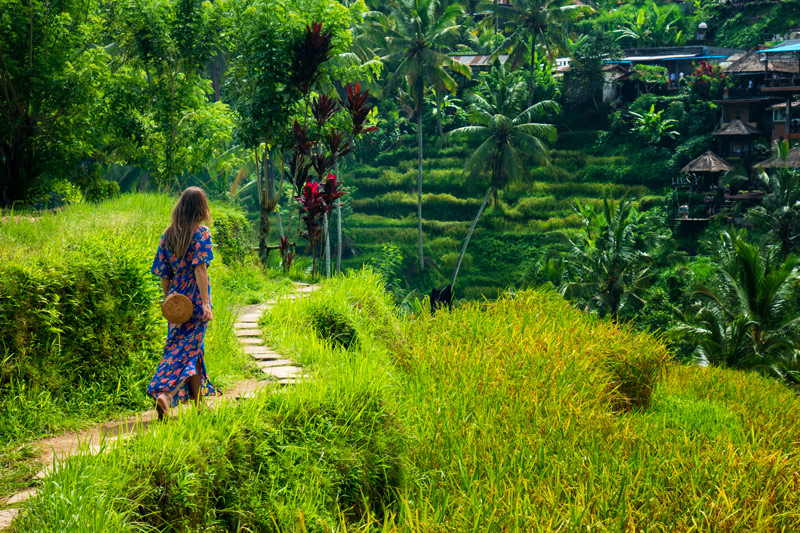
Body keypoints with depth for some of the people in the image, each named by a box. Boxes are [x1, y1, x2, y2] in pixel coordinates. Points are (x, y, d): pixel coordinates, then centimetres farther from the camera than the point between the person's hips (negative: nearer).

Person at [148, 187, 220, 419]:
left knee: (177, 346, 15)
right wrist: (206, 303, -18)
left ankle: (198, 405, 21)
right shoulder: (201, 233, -9)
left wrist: (168, 299, 18)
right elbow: (200, 269, -17)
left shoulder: (168, 234, 7)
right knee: (189, 350, 0)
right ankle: (165, 394, -16)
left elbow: (164, 274, 8)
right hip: (195, 299, -5)